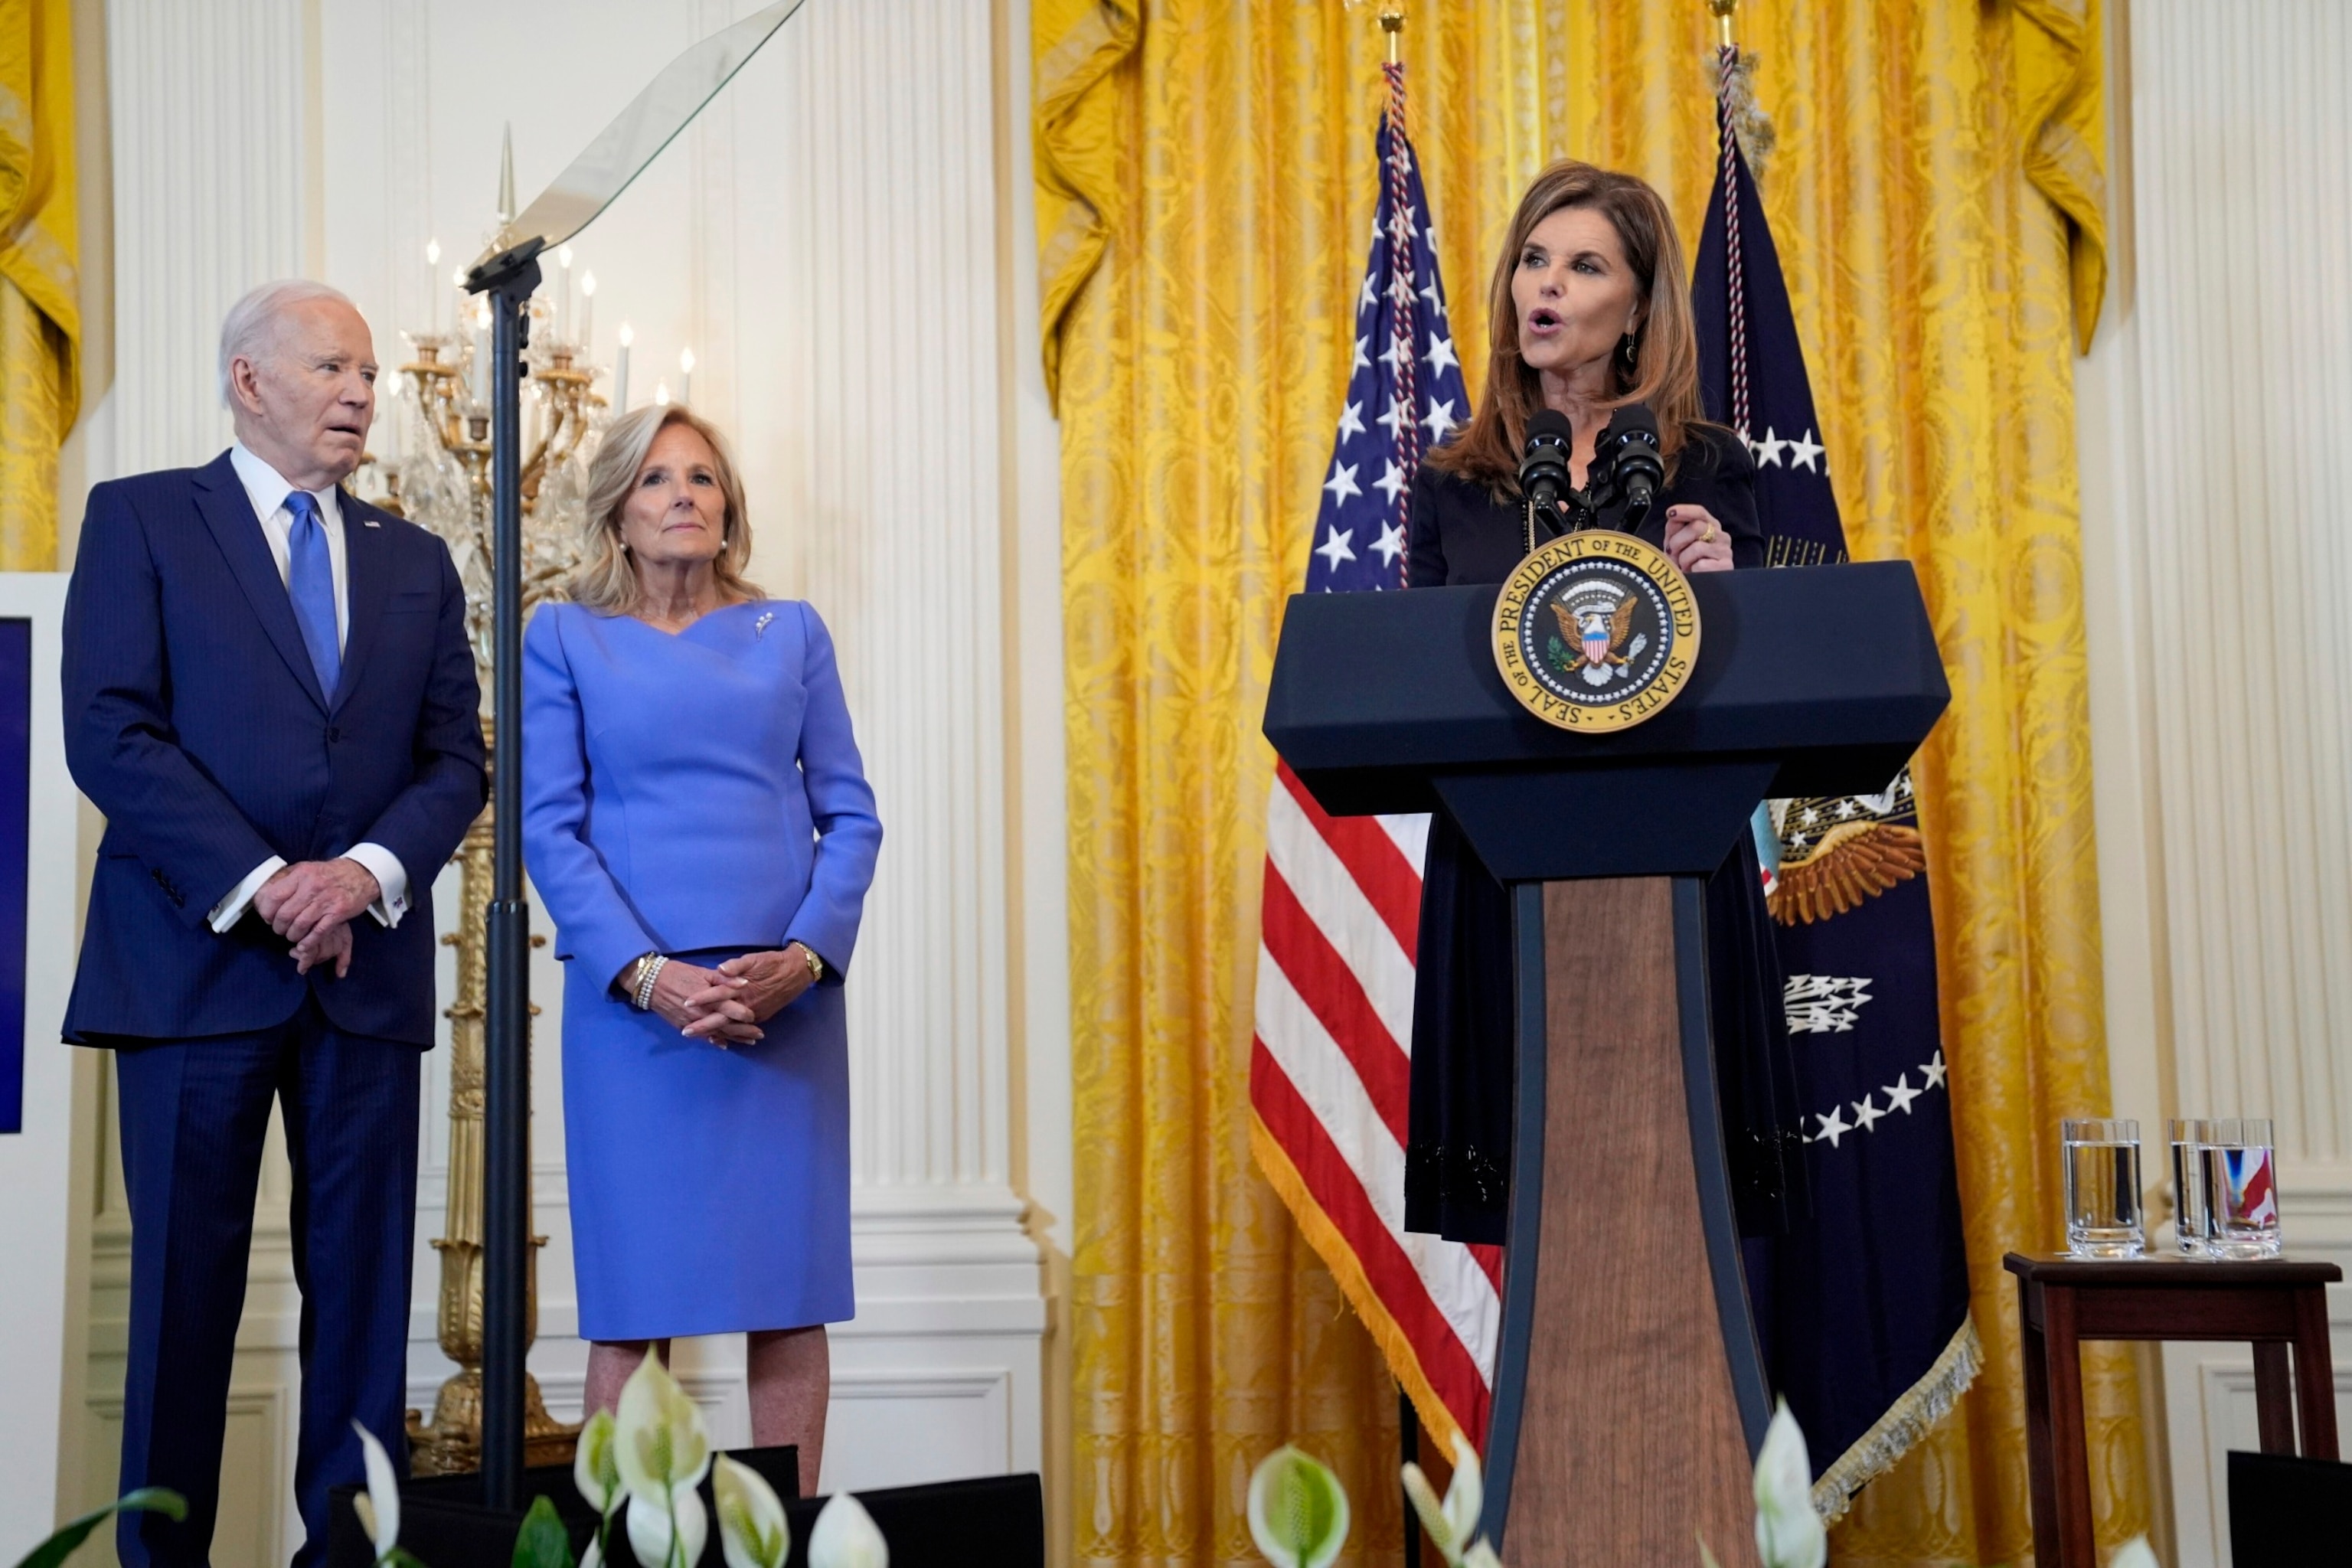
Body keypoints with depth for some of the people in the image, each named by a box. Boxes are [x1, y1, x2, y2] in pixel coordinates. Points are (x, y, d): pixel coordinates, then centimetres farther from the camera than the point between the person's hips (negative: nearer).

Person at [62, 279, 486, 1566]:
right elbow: (109, 734, -7)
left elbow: (453, 760, 9)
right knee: (186, 1277, 1)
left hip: (367, 964, 4)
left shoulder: (414, 562, 16)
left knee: (361, 1279, 4)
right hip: (199, 959, -3)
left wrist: (366, 870, -10)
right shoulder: (140, 518, 4)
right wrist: (260, 884, -14)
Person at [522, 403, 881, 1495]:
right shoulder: (565, 637, 8)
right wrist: (647, 973, -13)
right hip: (633, 999, -2)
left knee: (793, 1288, 3)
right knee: (632, 1295, 0)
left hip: (788, 1001, 2)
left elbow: (849, 812, 9)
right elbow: (550, 826, 0)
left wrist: (805, 956, -8)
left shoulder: (790, 632, 13)